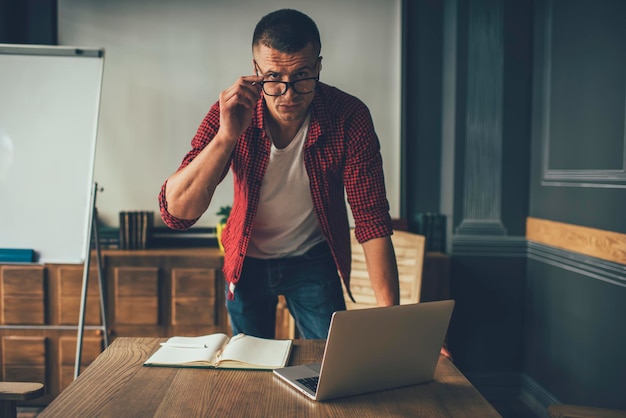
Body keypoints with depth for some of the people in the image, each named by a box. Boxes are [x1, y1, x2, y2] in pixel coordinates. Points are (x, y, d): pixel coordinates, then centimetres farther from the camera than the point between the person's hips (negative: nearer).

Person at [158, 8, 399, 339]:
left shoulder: (349, 118, -24)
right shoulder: (231, 114, -23)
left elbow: (372, 222, -23)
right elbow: (175, 213, -30)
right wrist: (227, 135, -43)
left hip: (313, 259, -1)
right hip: (247, 259, 1)